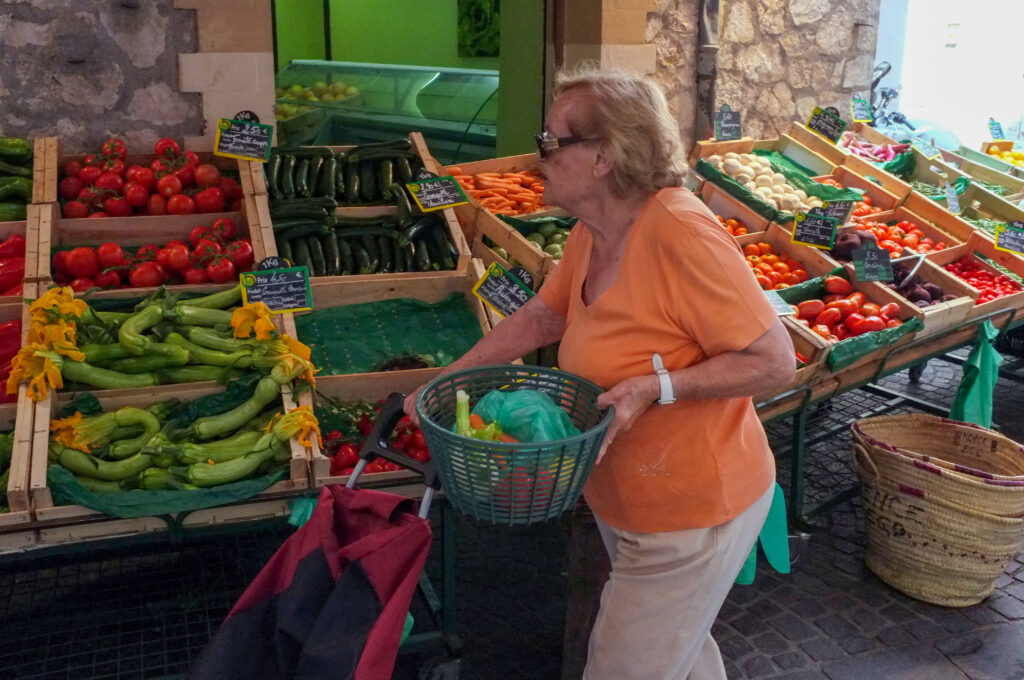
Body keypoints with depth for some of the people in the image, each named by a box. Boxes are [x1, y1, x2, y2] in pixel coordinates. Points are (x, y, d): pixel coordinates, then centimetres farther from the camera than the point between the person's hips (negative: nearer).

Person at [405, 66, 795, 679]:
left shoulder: (680, 233, -29)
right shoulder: (591, 236, -2)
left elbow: (775, 361, -25)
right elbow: (542, 317, 12)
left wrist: (656, 387, -33)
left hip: (691, 516, -8)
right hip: (624, 504, 8)